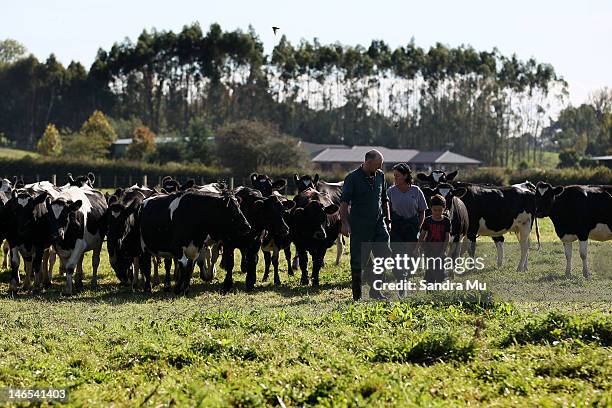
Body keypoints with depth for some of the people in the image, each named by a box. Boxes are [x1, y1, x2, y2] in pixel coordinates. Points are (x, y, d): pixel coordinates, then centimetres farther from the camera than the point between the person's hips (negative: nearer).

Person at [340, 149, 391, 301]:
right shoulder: (353, 178, -8)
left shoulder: (380, 176, 9)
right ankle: (357, 295, 9)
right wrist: (345, 223, -18)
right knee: (358, 260, 1)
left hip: (378, 223, 5)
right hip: (359, 225, -5)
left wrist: (387, 219, 18)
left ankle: (374, 289, 6)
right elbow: (344, 203, -10)